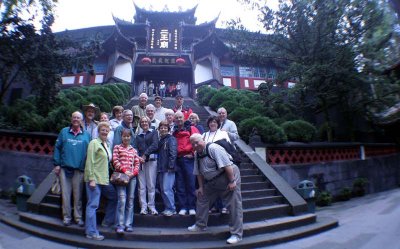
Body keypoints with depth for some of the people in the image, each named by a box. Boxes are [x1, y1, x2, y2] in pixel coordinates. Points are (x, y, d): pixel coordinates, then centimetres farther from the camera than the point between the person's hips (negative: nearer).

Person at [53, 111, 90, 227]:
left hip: (79, 169, 0)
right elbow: (57, 148, 6)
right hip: (64, 168, 0)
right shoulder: (64, 132, 8)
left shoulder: (86, 135, 8)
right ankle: (66, 216, 19)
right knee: (65, 194, 5)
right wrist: (57, 164, -1)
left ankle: (78, 217, 17)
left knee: (78, 195, 6)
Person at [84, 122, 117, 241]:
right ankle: (91, 232, 8)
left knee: (113, 196, 15)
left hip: (104, 179, 8)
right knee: (93, 205, -2)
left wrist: (107, 177, 14)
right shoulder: (94, 143, -8)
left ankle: (108, 221, 30)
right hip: (95, 179, -8)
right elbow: (90, 162, -14)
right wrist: (91, 179, -18)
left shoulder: (107, 145, 15)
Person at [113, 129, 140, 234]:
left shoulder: (134, 150, 16)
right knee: (122, 200, -10)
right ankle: (120, 225, -2)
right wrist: (124, 170, -12)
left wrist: (134, 172, -6)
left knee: (130, 201, 4)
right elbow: (115, 161, -3)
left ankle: (128, 224, 12)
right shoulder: (117, 147, 8)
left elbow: (137, 163, 12)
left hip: (132, 177, 3)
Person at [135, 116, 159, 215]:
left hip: (151, 160, -3)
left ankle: (152, 206, 5)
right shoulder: (138, 136, 21)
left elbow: (155, 145, -2)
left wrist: (145, 155, -11)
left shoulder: (154, 132, 12)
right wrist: (138, 157, -12)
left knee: (151, 185, -3)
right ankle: (143, 207, 7)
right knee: (141, 186, 1)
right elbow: (135, 148, 8)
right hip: (140, 161, 3)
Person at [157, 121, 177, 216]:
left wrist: (171, 166, -18)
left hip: (168, 169, -8)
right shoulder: (160, 140, 17)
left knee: (166, 189, -10)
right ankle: (166, 208, 22)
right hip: (161, 168, 8)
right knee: (163, 189, 11)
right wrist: (159, 167, 11)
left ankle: (171, 209, 2)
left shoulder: (171, 139, -5)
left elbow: (173, 153, -13)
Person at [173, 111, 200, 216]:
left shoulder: (191, 128, 3)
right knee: (180, 185, 6)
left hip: (188, 159, -4)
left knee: (191, 183, -2)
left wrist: (193, 153, -6)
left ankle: (192, 207, 8)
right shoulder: (173, 131, 16)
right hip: (177, 160, 4)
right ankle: (183, 207, 15)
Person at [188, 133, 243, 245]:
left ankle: (236, 234, 8)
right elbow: (199, 173, 10)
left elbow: (227, 165, -26)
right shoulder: (197, 154, 3)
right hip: (212, 181, 9)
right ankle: (200, 225, 31)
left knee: (234, 205, -4)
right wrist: (201, 187, 8)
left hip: (228, 176, -8)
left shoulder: (213, 148, -22)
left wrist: (232, 181, -26)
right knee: (201, 197, 15)